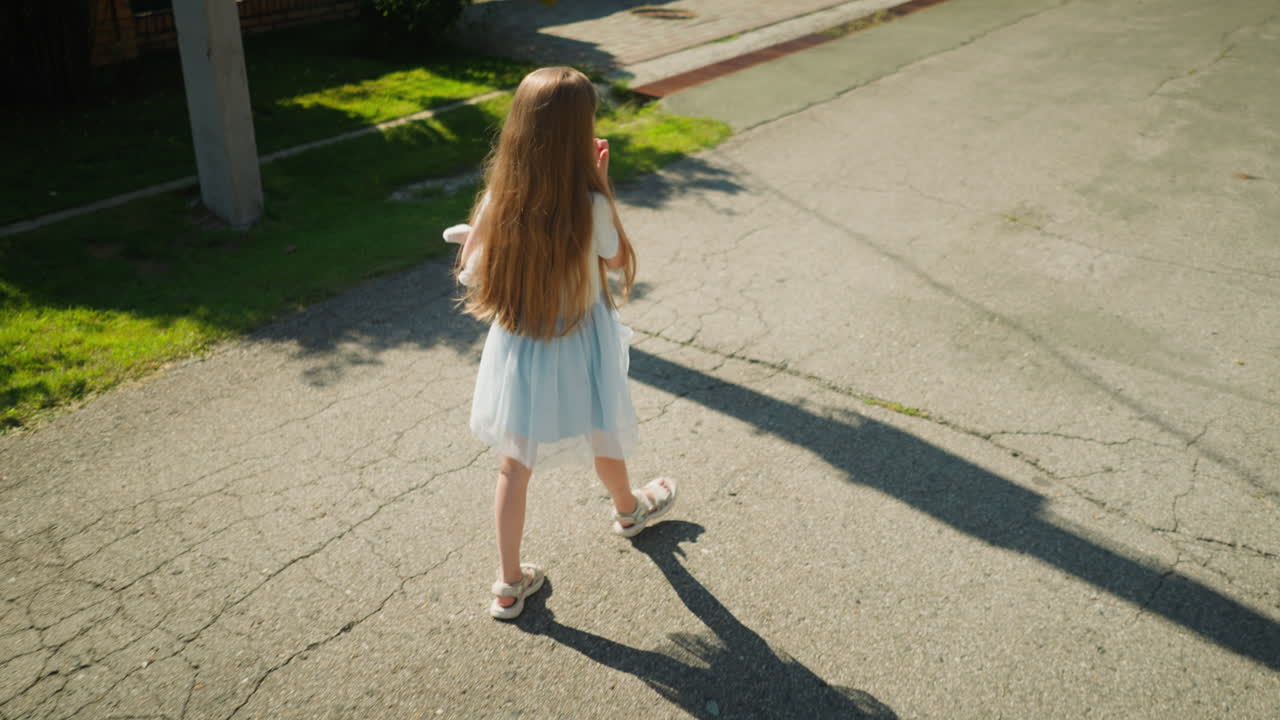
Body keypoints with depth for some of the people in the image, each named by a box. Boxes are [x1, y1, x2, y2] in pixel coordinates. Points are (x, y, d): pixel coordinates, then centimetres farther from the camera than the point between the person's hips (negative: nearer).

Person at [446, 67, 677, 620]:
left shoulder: (499, 201, -16)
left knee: (514, 467, 16)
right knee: (604, 443, 27)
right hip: (579, 354, -2)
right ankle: (629, 510, 56)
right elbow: (617, 260, -6)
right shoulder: (591, 207, -25)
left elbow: (471, 272, -7)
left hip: (517, 352, 2)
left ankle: (510, 585, 26)